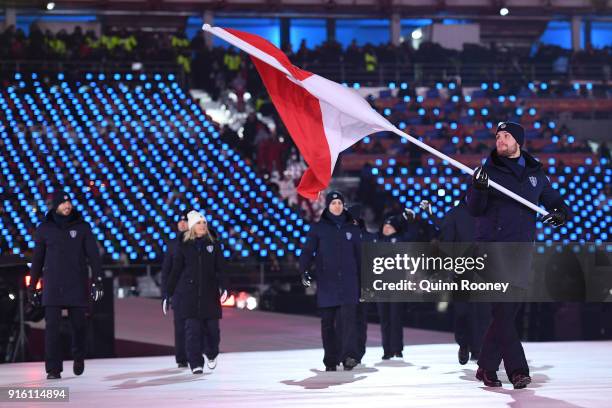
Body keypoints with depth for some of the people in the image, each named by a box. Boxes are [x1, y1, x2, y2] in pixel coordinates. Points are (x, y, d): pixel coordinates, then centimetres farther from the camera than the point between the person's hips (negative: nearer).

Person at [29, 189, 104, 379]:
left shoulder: (82, 227, 3)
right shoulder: (44, 229, 5)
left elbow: (93, 255, 1)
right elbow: (37, 259, 11)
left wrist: (97, 280, -8)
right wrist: (32, 285, 11)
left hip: (77, 285, 0)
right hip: (53, 286, 0)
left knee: (79, 325, 6)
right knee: (52, 327, -8)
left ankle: (79, 358, 32)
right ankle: (53, 369, -6)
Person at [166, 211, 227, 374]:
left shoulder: (214, 244, 8)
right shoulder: (183, 246, 6)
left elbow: (221, 267, 4)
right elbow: (175, 271, 8)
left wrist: (223, 286, -13)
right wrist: (168, 294, 7)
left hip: (209, 292, 1)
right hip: (188, 292, -1)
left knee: (212, 327, 1)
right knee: (192, 328, -7)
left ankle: (211, 354, 30)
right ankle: (196, 364, -3)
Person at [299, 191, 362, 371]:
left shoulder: (352, 229, 11)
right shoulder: (318, 228, 5)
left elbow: (360, 256, 16)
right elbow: (307, 251, -2)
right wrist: (304, 271, -18)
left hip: (348, 282, 0)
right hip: (326, 283, 0)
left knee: (347, 318, -15)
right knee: (328, 322, 3)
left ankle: (349, 355, -24)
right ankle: (331, 361, 10)